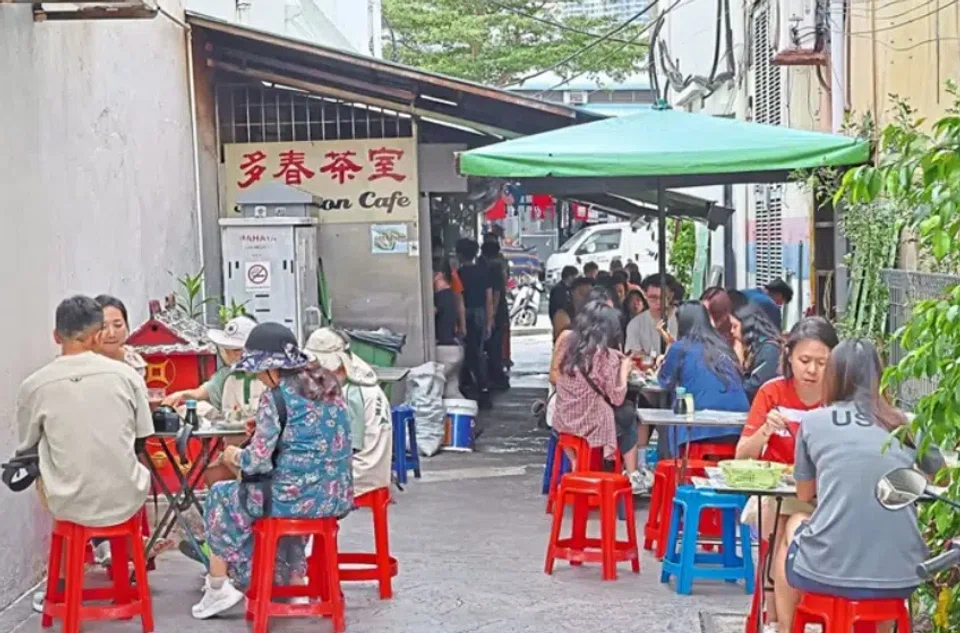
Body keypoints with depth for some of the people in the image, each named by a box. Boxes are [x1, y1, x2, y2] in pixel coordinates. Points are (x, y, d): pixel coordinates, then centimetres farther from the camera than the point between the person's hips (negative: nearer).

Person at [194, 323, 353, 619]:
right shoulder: (328, 385, 9)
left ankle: (219, 587, 21)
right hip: (336, 495, 7)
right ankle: (294, 582, 33)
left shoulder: (277, 397, -13)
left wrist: (235, 456, 7)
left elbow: (259, 461, -14)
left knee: (221, 496, 17)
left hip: (297, 498, -7)